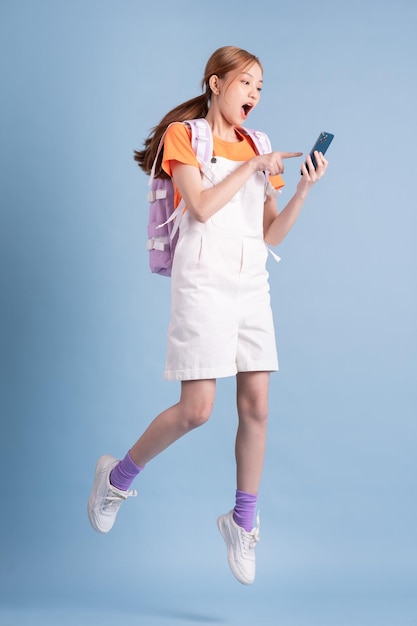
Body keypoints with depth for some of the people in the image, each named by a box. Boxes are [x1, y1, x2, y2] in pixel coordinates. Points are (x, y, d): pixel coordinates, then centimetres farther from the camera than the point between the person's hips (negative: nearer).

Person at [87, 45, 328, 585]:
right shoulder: (184, 135, 2)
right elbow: (201, 206, -13)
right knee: (196, 409, -11)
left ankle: (242, 522, 15)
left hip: (251, 285, 6)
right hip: (204, 282, -5)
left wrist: (303, 189, 0)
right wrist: (253, 167, -9)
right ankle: (118, 476, 13)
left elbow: (272, 234, 13)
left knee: (256, 405, 1)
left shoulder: (257, 148, 16)